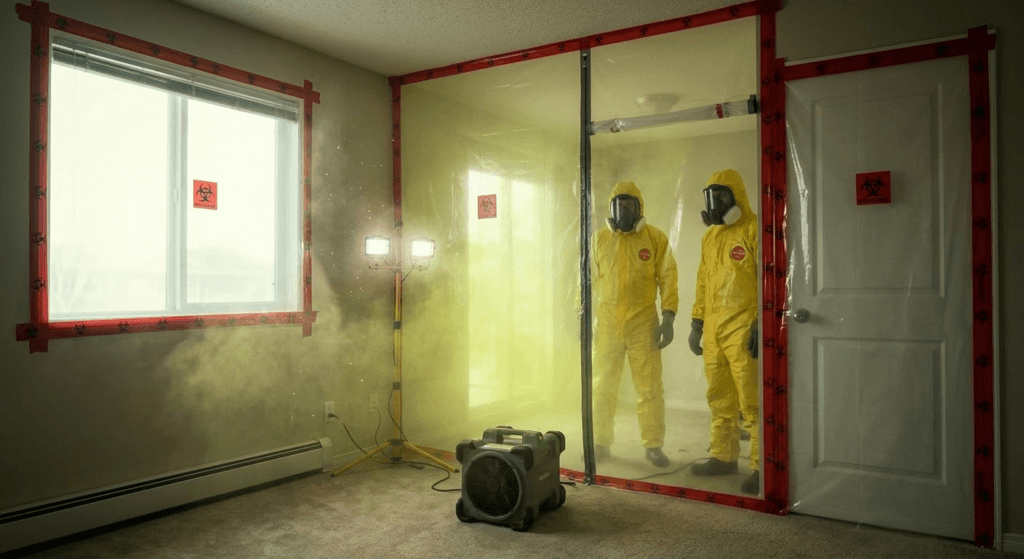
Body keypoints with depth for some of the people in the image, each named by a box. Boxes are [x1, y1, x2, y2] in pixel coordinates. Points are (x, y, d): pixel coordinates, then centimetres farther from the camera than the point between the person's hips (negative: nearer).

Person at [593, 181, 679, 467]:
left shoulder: (656, 238, 1)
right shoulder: (599, 239, 7)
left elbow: (668, 279, 0)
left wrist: (668, 319, -7)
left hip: (643, 324, -2)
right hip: (607, 323, 2)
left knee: (650, 387, 2)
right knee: (603, 387, 9)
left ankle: (653, 446, 15)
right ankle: (600, 443, 21)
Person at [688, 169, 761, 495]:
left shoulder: (753, 230, -7)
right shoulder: (709, 237, 17)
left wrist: (762, 326, -17)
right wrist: (696, 324, 18)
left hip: (744, 332, -8)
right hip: (714, 332, 8)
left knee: (751, 403, -4)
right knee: (720, 400, 14)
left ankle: (762, 467, 5)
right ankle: (723, 457, 25)